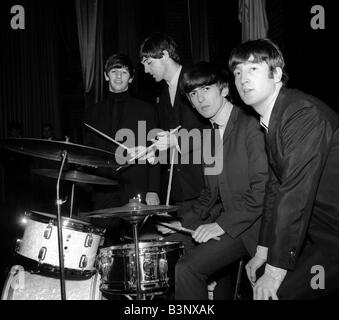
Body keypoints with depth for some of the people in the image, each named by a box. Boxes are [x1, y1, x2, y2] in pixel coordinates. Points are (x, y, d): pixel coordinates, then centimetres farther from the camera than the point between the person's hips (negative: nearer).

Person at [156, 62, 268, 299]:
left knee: (187, 269, -20)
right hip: (223, 220, 8)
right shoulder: (208, 136, 13)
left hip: (249, 224, -8)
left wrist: (223, 224, -22)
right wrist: (184, 223, 6)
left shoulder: (250, 126, -12)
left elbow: (262, 189, -19)